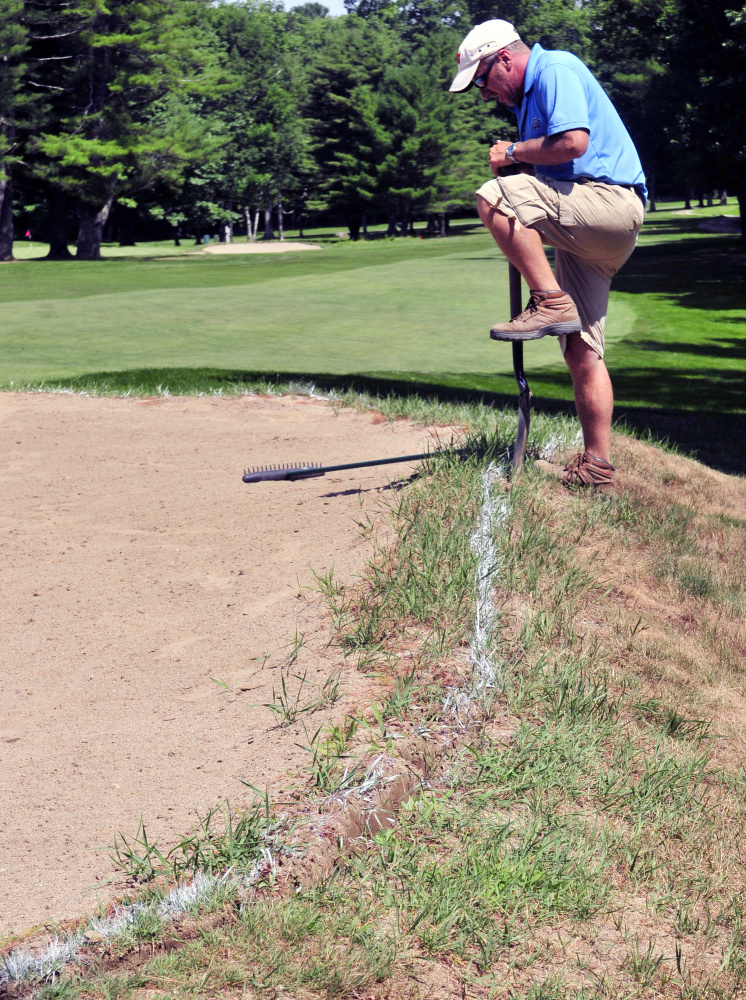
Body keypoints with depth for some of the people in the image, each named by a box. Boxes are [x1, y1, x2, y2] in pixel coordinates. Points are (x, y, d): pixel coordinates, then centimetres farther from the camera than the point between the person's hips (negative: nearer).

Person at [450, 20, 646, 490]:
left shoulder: (557, 69, -5)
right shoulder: (529, 94, 25)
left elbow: (574, 142, -21)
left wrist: (513, 152, -7)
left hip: (611, 200, -10)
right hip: (588, 232, 10)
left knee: (492, 198, -23)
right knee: (582, 351, 4)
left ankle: (552, 303, -18)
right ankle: (596, 468, 5)